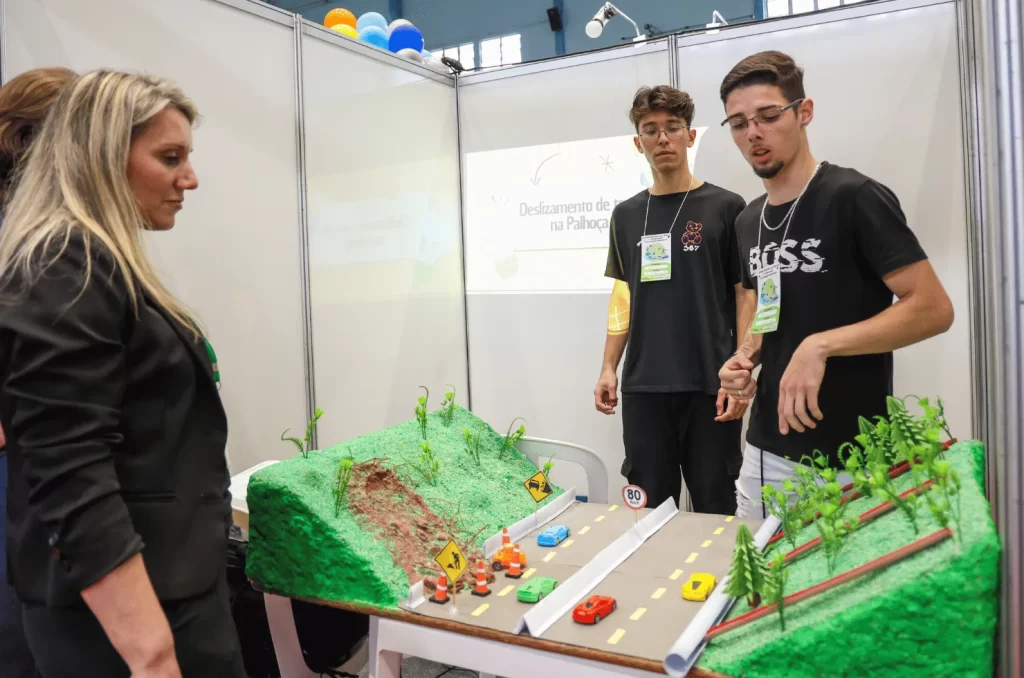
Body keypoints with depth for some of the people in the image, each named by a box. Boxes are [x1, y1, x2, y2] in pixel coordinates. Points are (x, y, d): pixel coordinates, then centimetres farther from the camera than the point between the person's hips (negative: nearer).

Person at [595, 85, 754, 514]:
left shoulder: (725, 208, 0)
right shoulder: (626, 215, 11)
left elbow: (747, 297, -2)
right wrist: (609, 368, 8)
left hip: (709, 385, -3)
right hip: (643, 387, 3)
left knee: (715, 507, 5)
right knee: (649, 506, 9)